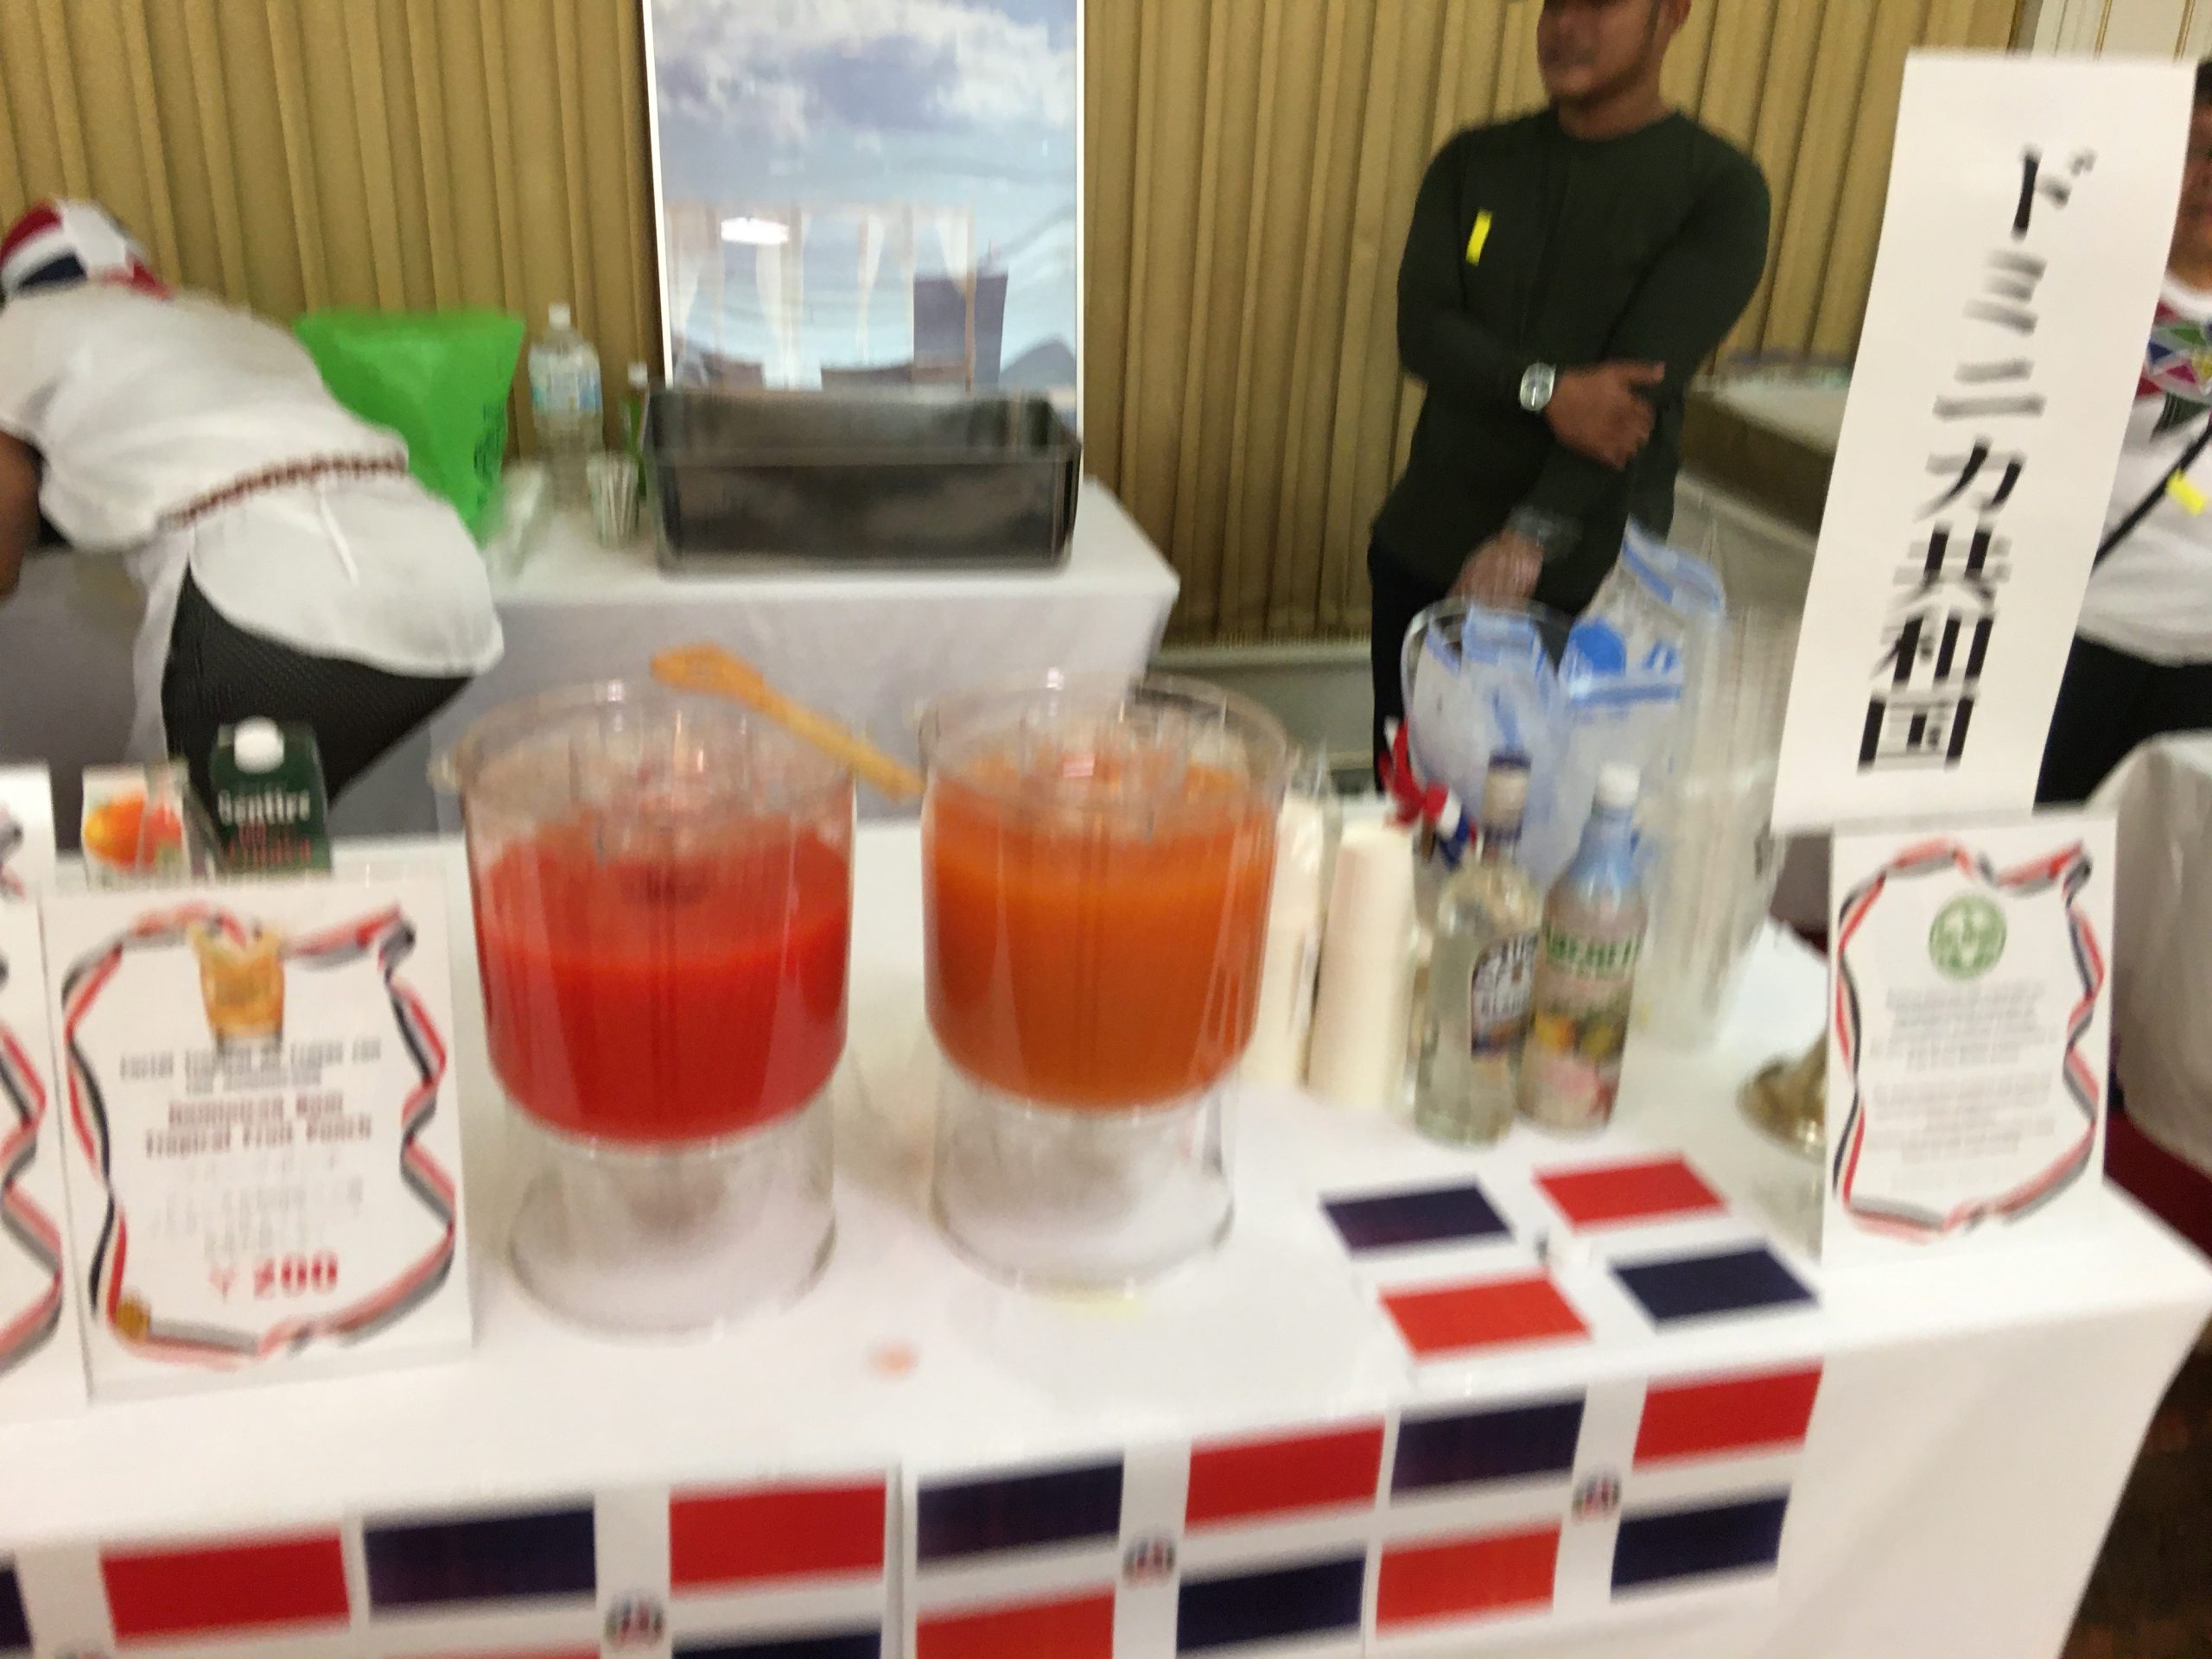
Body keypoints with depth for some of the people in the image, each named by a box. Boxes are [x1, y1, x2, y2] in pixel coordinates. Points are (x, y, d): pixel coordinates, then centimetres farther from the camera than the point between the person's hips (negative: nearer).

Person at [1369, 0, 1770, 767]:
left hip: (1585, 576, -3)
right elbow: (1422, 330, -4)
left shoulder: (1719, 187, -4)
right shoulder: (1473, 163, 7)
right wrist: (1546, 389, -23)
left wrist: (1532, 537, -26)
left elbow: (1643, 380, -15)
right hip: (1425, 544, 3)